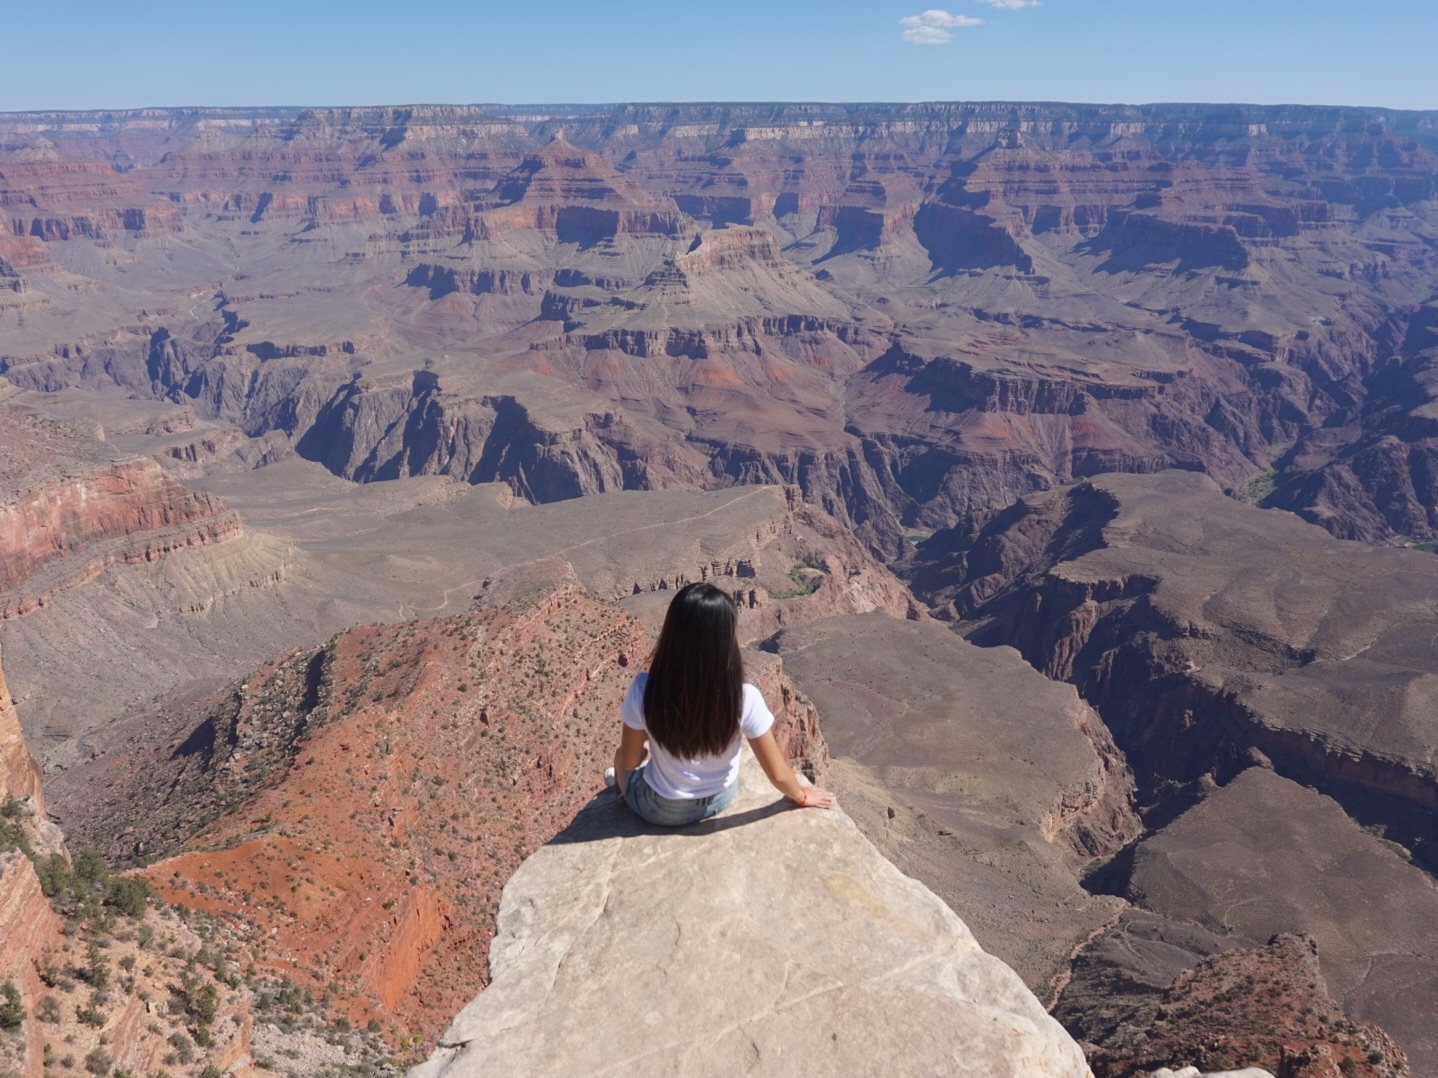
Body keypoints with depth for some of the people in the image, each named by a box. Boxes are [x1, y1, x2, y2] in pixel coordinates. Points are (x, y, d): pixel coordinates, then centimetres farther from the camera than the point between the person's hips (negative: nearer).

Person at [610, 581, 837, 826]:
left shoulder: (645, 690, -32)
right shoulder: (745, 698, -31)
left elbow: (628, 761, -15)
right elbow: (778, 774, -17)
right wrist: (801, 796, 5)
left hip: (661, 809, -1)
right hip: (721, 798, 2)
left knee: (622, 758, 30)